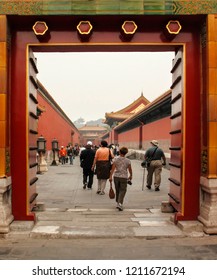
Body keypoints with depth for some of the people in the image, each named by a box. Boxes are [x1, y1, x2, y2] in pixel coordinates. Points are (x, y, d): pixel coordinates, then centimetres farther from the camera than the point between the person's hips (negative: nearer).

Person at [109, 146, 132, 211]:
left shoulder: (116, 159, -3)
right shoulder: (127, 160, -3)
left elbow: (113, 168, -8)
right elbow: (130, 169, 4)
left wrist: (110, 176, -6)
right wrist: (130, 176, 22)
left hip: (116, 176, 2)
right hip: (124, 177, -2)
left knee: (117, 190, 16)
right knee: (122, 191, 3)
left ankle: (117, 203, 26)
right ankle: (120, 203, -11)